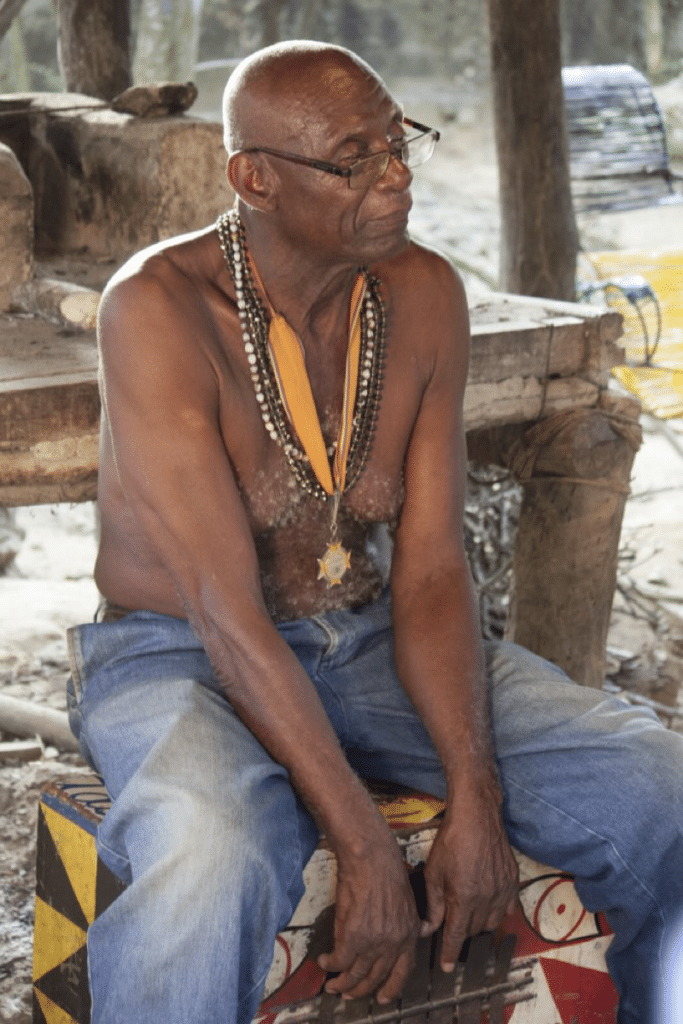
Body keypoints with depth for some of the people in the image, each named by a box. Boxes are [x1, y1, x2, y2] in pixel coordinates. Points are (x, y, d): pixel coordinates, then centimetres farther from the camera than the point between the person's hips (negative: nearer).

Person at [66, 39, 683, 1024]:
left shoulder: (425, 294, -4)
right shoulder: (159, 307, -21)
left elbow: (431, 571, -6)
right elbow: (226, 611, -25)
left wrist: (475, 799, -19)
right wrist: (365, 849, -28)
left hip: (364, 644, 5)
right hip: (177, 655, -5)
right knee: (208, 866, -39)